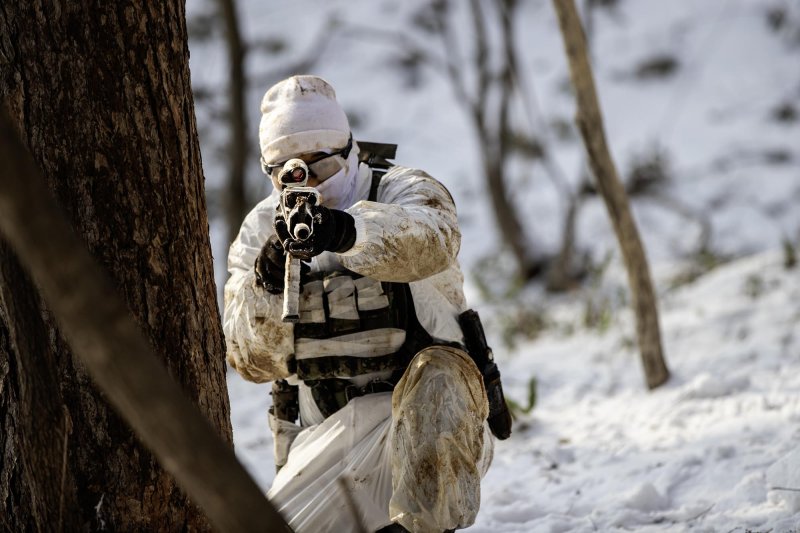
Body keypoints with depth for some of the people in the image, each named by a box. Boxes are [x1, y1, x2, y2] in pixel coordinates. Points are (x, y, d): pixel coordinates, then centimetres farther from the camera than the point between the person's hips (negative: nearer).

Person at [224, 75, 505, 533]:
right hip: (327, 440, 4)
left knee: (433, 378, -35)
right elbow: (254, 360, -3)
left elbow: (429, 241, -32)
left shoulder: (403, 192, -4)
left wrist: (348, 231, -51)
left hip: (427, 430, -4)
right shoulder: (262, 230, 6)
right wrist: (268, 288, -23)